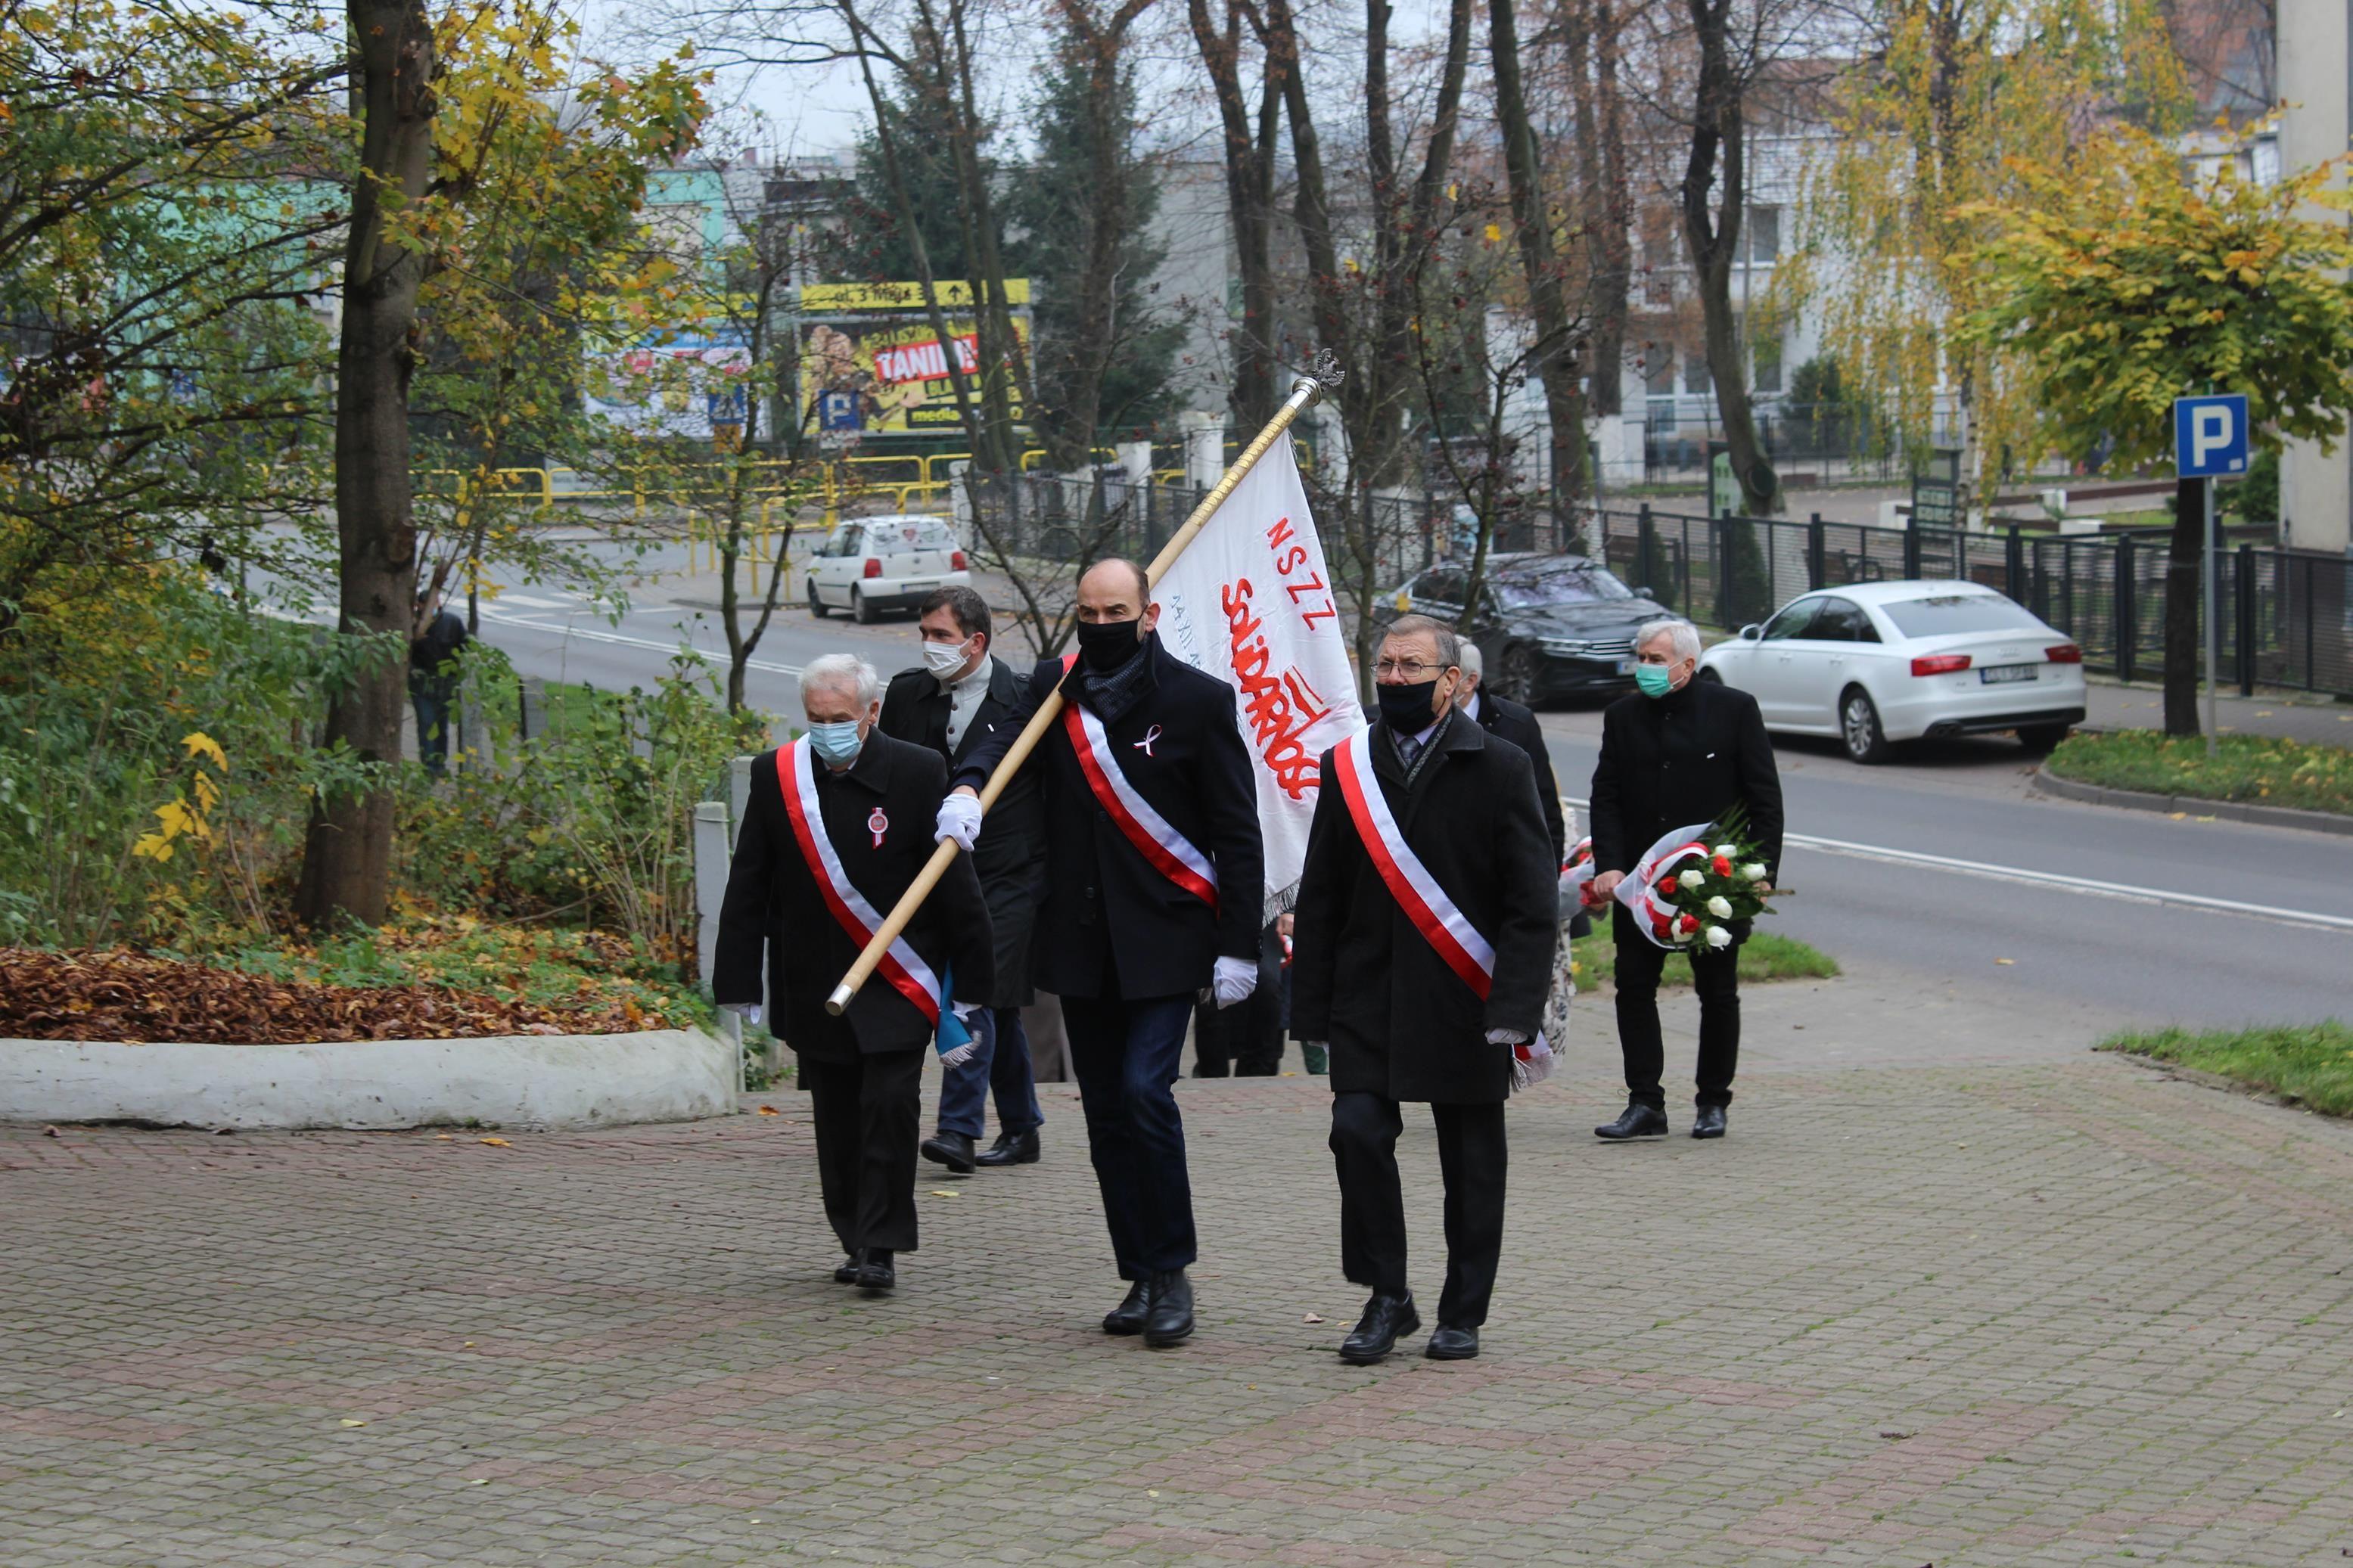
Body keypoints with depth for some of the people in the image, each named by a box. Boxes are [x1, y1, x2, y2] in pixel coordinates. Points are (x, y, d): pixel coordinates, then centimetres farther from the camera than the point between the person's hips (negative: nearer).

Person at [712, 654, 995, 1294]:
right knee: (837, 1123, 7)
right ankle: (858, 1241, 20)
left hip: (898, 985, -3)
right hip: (814, 988, 3)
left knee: (890, 1106, -12)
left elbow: (956, 883, -3)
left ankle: (881, 1247, -5)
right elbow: (747, 891, 3)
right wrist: (739, 988, 1)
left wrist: (969, 986, -4)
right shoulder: (775, 775, -1)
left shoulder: (918, 774, -8)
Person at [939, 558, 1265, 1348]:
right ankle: (1141, 1280, 16)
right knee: (1105, 1112, 8)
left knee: (1145, 1089, -17)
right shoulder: (1055, 688, 9)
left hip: (1164, 938, -5)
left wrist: (1238, 946, -7)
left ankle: (1172, 1271, -4)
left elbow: (1237, 833, -3)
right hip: (1081, 941, 5)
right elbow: (1009, 741, -6)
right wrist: (967, 785, -30)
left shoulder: (1196, 699, -4)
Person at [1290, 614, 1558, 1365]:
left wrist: (1515, 1007, -14)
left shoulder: (1500, 768, -2)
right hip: (1369, 999, 2)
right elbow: (1320, 899, 10)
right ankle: (1386, 1297, 3)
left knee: (1470, 1163, 4)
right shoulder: (1345, 768, 7)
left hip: (1463, 1004, -2)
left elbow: (1532, 903, -5)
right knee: (1358, 1132, -12)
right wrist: (1313, 1007, 3)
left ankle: (1462, 1316, 17)